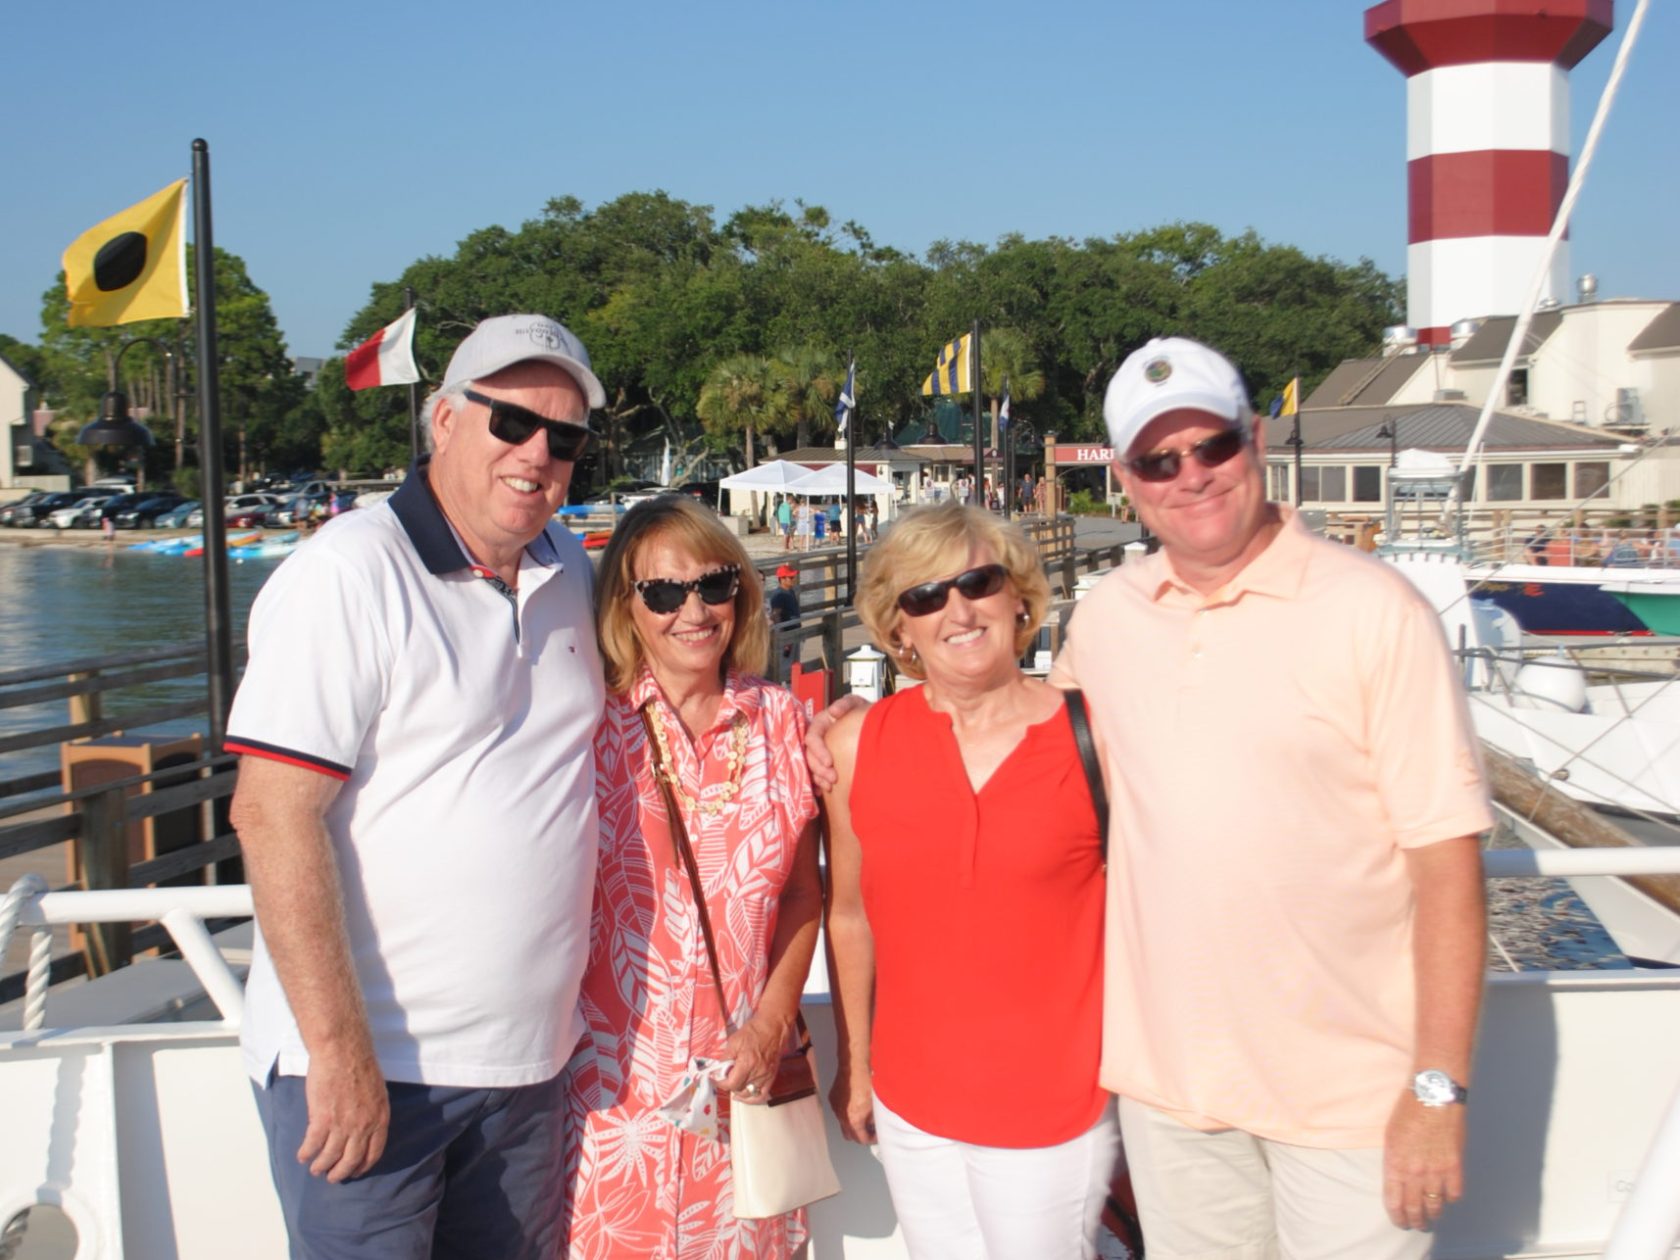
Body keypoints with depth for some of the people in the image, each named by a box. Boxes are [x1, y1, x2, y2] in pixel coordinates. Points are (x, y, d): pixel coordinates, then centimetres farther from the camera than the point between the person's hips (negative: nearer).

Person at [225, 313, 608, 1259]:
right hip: (369, 1066, -6)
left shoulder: (570, 575, 9)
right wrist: (340, 1049, -20)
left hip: (526, 1061, 7)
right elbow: (274, 814, -18)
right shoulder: (350, 572, -12)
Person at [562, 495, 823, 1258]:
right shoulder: (591, 723, -6)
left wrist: (769, 1025, -3)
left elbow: (802, 893, 8)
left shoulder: (780, 720, 3)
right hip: (617, 1074, -2)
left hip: (746, 1074, 3)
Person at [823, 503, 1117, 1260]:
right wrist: (854, 1068, 12)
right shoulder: (856, 746, -3)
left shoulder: (1088, 734, -10)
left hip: (1058, 1105, -2)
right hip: (913, 1109, 3)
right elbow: (850, 916, 6)